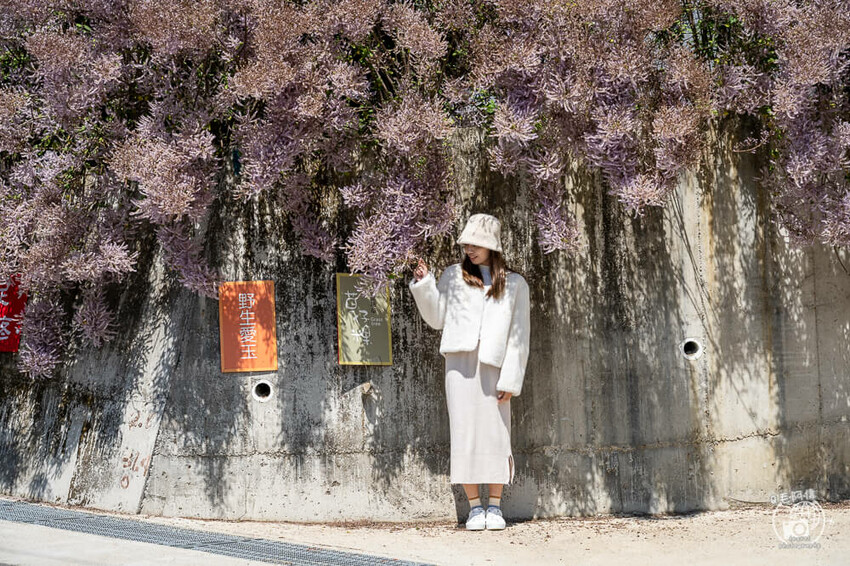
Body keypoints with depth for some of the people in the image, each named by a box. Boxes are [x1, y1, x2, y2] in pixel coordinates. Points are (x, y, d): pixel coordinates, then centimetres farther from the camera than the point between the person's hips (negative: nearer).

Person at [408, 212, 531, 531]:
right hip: (460, 364, 1)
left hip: (493, 367, -1)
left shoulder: (514, 284, 10)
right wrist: (424, 284, 1)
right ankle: (474, 508, 4)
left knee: (496, 434, -3)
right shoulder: (454, 276, 15)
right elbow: (436, 318, 14)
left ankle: (495, 507, 7)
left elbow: (518, 336, 4)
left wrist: (510, 380, -4)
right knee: (465, 433, -2)